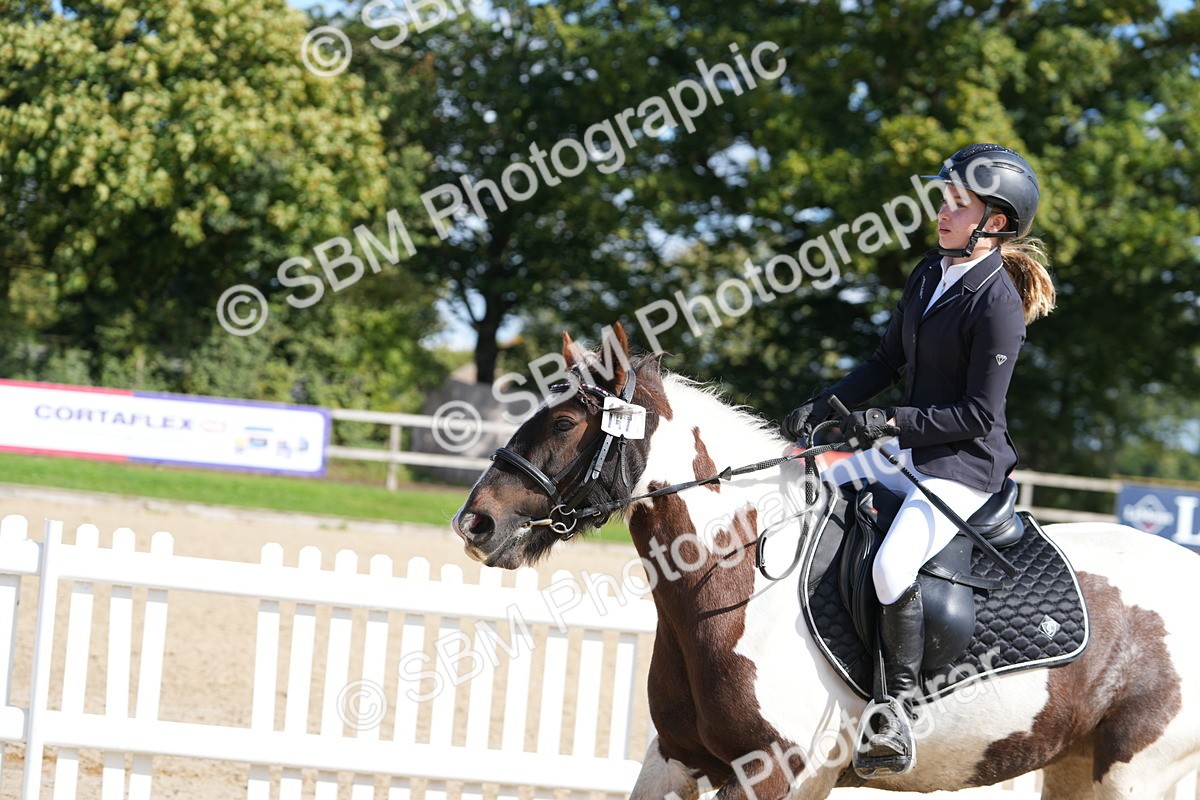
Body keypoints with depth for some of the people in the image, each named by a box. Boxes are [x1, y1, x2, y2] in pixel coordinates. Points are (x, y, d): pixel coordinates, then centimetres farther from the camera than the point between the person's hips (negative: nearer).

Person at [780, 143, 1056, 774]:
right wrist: (821, 407, 1)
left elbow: (978, 414, -19)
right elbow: (887, 362, 13)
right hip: (910, 453, 10)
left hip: (964, 467, -10)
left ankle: (900, 714, -20)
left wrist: (891, 422, -22)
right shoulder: (931, 272, 8)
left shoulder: (997, 302, -18)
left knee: (892, 566, -31)